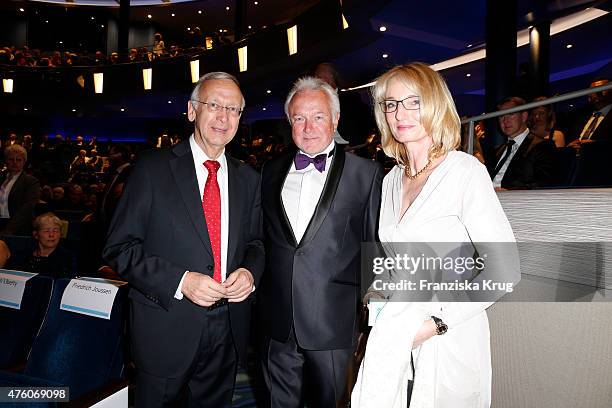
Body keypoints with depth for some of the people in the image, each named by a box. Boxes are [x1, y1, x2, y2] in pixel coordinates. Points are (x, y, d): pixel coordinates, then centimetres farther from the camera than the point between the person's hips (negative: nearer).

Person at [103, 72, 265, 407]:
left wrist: (250, 272, -9)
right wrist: (180, 281, -20)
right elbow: (119, 247, -9)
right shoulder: (152, 169, -8)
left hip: (228, 329, 4)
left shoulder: (248, 178, 6)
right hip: (167, 329, -3)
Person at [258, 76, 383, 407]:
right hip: (277, 321, 4)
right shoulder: (271, 171, 6)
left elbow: (377, 246, -3)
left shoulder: (366, 173, -5)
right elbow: (263, 236, 13)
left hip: (333, 324, -3)